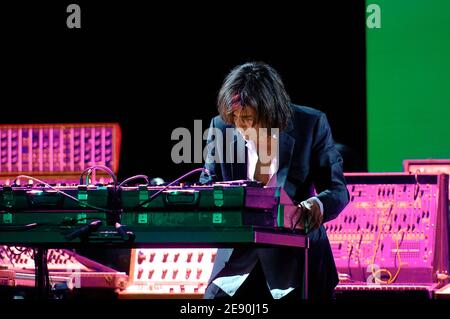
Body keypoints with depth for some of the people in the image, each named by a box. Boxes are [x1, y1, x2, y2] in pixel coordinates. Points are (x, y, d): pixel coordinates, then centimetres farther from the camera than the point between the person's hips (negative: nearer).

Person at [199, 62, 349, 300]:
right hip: (238, 258, 2)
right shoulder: (221, 127, -1)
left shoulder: (311, 125, -7)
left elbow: (338, 190, -5)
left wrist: (318, 205, -29)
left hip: (297, 257, -2)